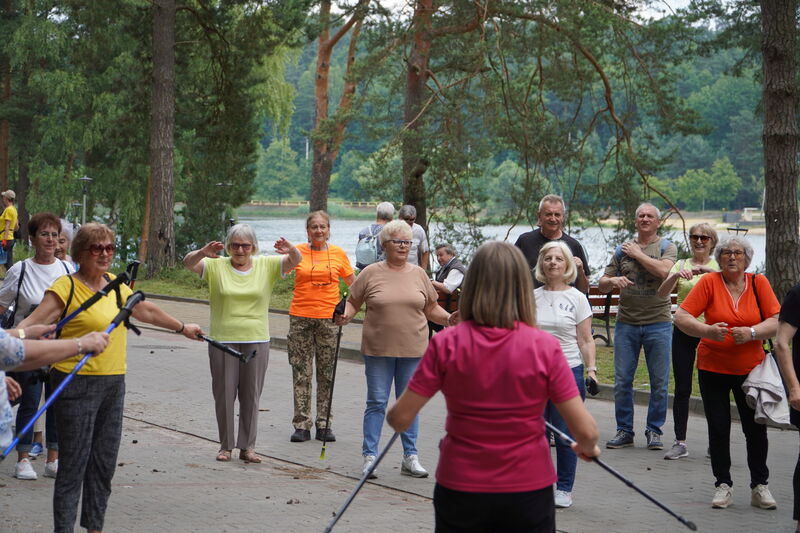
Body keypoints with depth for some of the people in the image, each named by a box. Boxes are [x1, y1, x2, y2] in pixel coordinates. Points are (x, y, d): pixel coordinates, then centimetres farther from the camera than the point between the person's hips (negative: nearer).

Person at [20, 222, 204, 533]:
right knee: (73, 466, -5)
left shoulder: (115, 285, 11)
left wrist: (182, 328, 40)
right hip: (77, 385, -7)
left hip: (114, 384, 7)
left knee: (104, 464, 12)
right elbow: (34, 322, -19)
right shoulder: (66, 287, -10)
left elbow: (147, 311, 27)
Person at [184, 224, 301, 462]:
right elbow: (188, 262, -12)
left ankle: (247, 446, 14)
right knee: (224, 394, 4)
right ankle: (225, 445, 16)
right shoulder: (215, 266, 1)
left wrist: (291, 250, -31)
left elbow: (295, 261, -6)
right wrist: (203, 253, -36)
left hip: (257, 341, 1)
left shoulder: (266, 265, 4)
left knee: (251, 395, 6)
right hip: (222, 340, -1)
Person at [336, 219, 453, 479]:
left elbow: (431, 309, 13)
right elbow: (352, 302, 6)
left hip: (413, 349, 2)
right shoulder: (371, 273, 1)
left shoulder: (418, 274, 8)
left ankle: (410, 457, 14)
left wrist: (449, 318, -4)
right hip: (378, 349, -2)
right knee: (376, 402, 1)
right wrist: (345, 316, -14)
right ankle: (369, 455, 9)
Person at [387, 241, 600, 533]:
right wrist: (587, 449, 12)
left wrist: (391, 414, 16)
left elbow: (400, 418, -8)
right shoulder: (545, 347, -12)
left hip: (460, 490, 1)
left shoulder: (446, 344, -11)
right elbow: (586, 432, -11)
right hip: (528, 492, 0)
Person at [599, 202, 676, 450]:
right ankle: (624, 431, 12)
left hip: (658, 322, -2)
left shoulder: (666, 247, 4)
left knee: (659, 382, 2)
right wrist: (613, 281, -9)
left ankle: (654, 431, 13)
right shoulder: (622, 249, 12)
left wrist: (637, 254, -8)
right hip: (626, 323, 3)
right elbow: (601, 285, 14)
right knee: (622, 381, 2)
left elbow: (664, 270, -18)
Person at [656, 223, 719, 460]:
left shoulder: (719, 266, 5)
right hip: (684, 331, 2)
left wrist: (708, 271, -31)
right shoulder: (681, 265, 9)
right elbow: (662, 294, -3)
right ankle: (680, 442, 5)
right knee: (682, 388, 1)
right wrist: (676, 276, -21)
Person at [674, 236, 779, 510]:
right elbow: (681, 316, -11)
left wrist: (751, 332, -22)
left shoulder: (758, 283, -1)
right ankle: (723, 485, 14)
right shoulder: (709, 282, -6)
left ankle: (759, 486, 16)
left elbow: (777, 322, -5)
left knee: (756, 428, 2)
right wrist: (707, 330, -27)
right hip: (712, 368, -1)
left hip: (750, 368, 1)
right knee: (718, 428, 2)